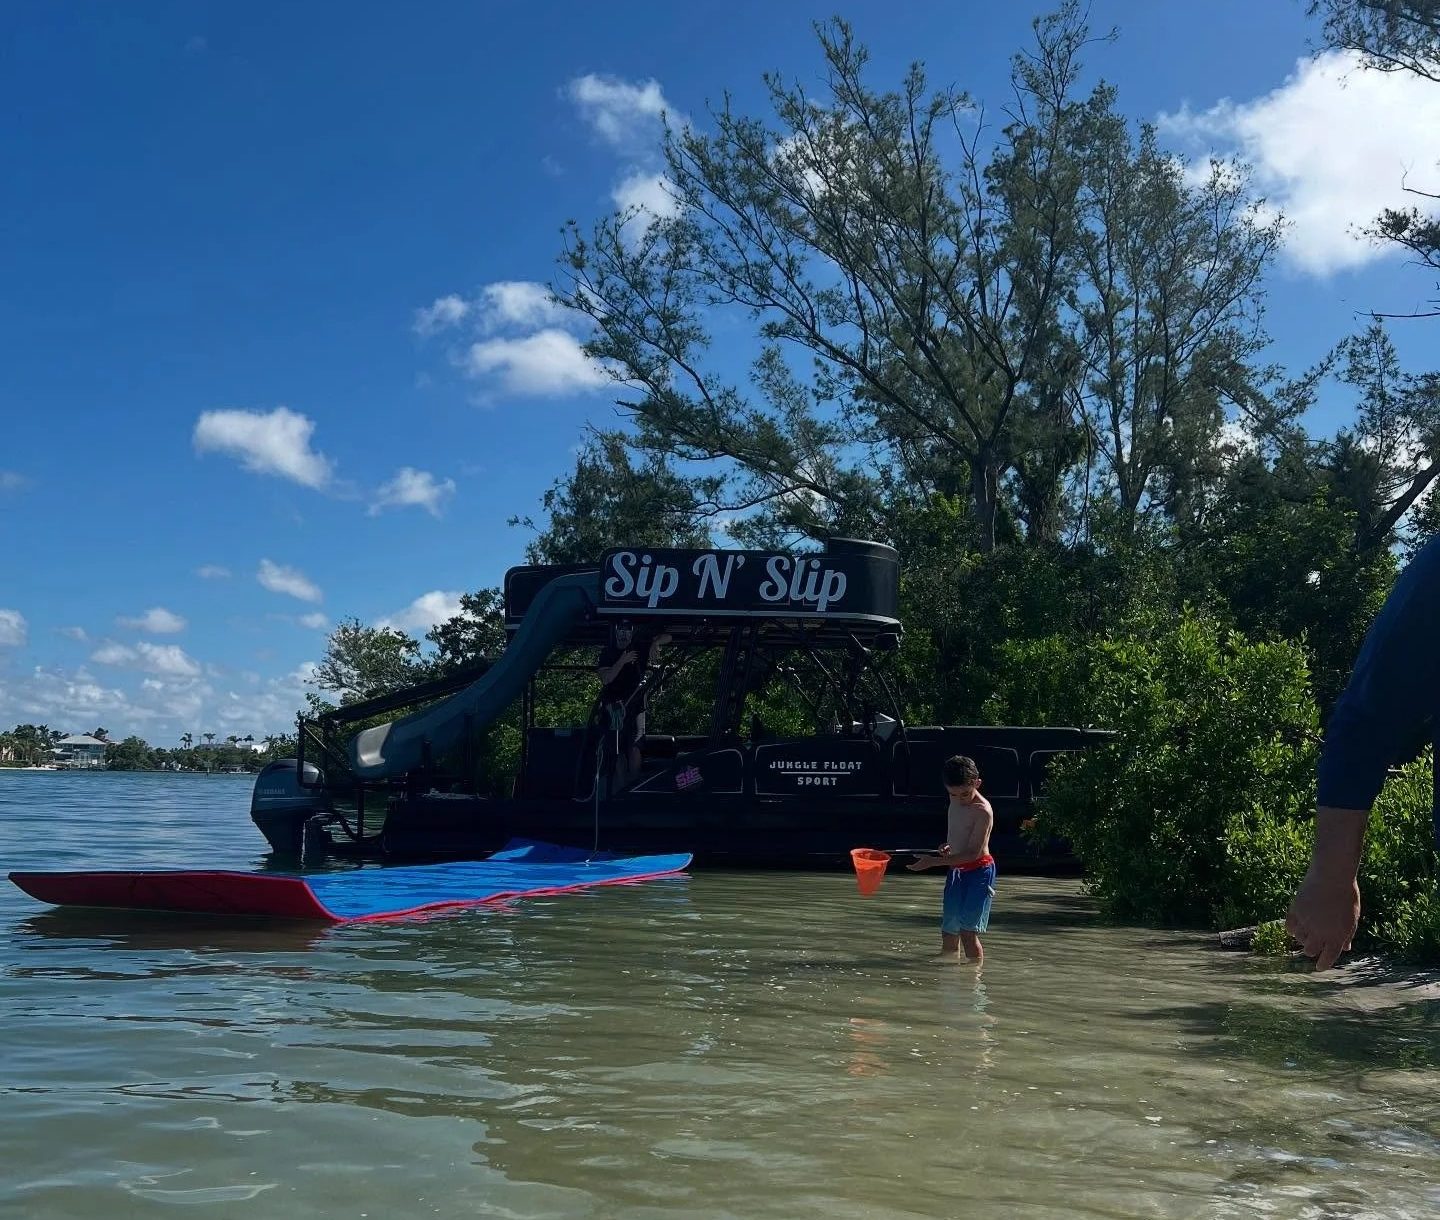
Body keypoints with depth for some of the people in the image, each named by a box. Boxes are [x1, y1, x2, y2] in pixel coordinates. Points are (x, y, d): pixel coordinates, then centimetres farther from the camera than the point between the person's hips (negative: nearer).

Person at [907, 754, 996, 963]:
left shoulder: (983, 811, -19)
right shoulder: (955, 801, 6)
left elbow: (974, 853, -22)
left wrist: (933, 862, -23)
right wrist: (949, 847, 3)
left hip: (979, 871, -8)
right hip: (956, 871, 8)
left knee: (967, 929, -15)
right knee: (948, 932, 9)